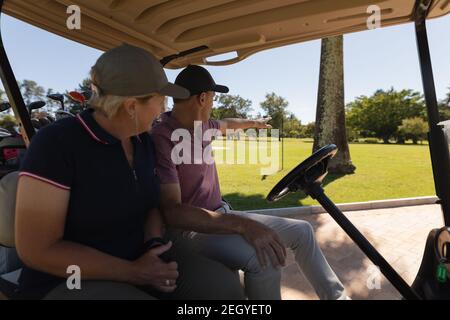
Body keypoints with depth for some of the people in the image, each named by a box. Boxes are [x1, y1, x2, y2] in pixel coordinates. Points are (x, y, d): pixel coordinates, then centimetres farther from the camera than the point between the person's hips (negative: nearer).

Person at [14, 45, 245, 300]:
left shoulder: (144, 142, 1)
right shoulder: (57, 143, -18)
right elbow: (37, 249, -18)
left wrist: (155, 245, -10)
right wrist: (134, 273, -19)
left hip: (141, 258, 6)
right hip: (69, 281, -5)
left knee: (224, 284, -12)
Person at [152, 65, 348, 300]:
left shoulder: (201, 126, 6)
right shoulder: (161, 139, -21)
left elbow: (226, 125, 31)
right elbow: (171, 211, -29)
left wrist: (254, 123, 49)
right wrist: (242, 224, -37)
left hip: (220, 215, 9)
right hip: (190, 228, -9)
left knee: (301, 230, 6)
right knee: (264, 258, -35)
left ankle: (337, 296, 23)